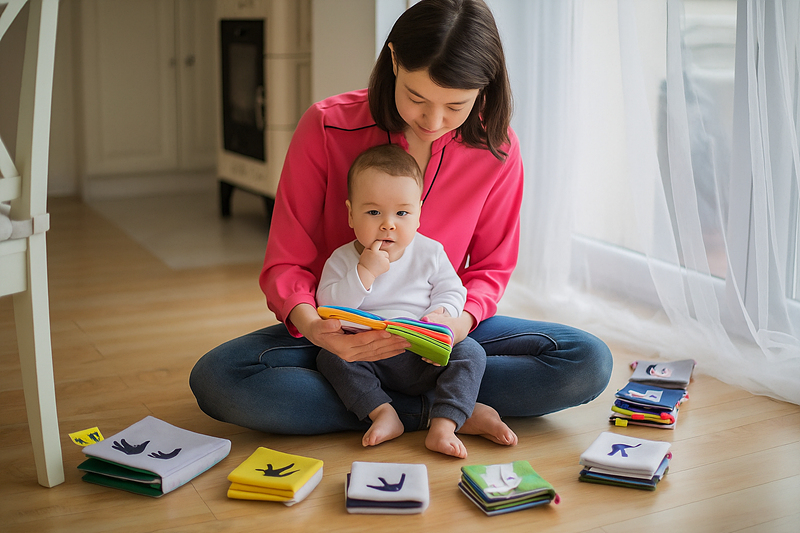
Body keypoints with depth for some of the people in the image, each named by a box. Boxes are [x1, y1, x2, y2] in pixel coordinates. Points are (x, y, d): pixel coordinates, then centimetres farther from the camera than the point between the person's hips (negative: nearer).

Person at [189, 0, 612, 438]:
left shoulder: (497, 149, -10)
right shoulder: (326, 127, -15)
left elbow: (490, 267, 1)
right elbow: (285, 265, -12)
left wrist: (463, 319, -22)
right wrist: (311, 326, -35)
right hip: (342, 335, -1)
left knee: (588, 362, -20)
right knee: (215, 379, -30)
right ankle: (436, 408, -24)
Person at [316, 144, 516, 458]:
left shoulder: (430, 253, 2)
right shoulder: (342, 260, -1)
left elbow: (452, 291, 6)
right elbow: (328, 308, -11)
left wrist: (440, 315, -17)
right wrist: (364, 273, -21)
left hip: (425, 359, 1)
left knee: (470, 352, -21)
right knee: (329, 356, -24)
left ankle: (443, 426, -31)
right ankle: (383, 413, -26)